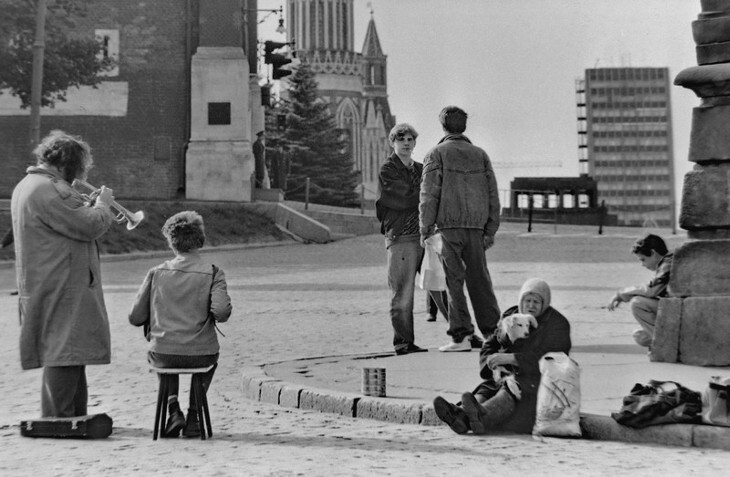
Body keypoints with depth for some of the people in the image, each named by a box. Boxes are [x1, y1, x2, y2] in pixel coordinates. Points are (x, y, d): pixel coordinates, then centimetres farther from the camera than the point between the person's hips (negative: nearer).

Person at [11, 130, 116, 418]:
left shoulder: (27, 186, 17)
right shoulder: (49, 191, -19)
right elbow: (90, 227, -20)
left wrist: (90, 205, 13)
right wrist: (103, 204, -2)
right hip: (62, 289, -11)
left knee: (70, 354, 17)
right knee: (64, 353, -9)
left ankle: (76, 418, 25)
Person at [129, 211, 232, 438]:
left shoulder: (156, 272, -1)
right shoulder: (213, 273, -7)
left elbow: (135, 318, 1)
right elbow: (221, 312, -21)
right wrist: (209, 315, 3)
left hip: (163, 356, 1)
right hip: (201, 355, -1)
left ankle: (173, 410, 19)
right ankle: (193, 417, 29)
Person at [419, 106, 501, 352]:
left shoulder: (436, 154, 0)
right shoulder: (480, 154, 12)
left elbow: (429, 195, -7)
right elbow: (493, 194, 10)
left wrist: (425, 230, -4)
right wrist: (491, 230, 13)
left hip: (448, 226, -4)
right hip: (476, 227, 4)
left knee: (454, 281, -2)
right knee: (480, 279, 10)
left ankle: (461, 335, -5)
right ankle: (492, 331, 10)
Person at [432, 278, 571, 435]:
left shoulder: (557, 323, -5)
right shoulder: (511, 316, 14)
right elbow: (490, 344, 13)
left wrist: (510, 358, -24)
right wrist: (492, 361, -12)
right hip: (512, 375, 7)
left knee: (510, 392, -37)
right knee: (486, 390, -24)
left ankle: (483, 416, -69)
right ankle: (460, 413, -56)